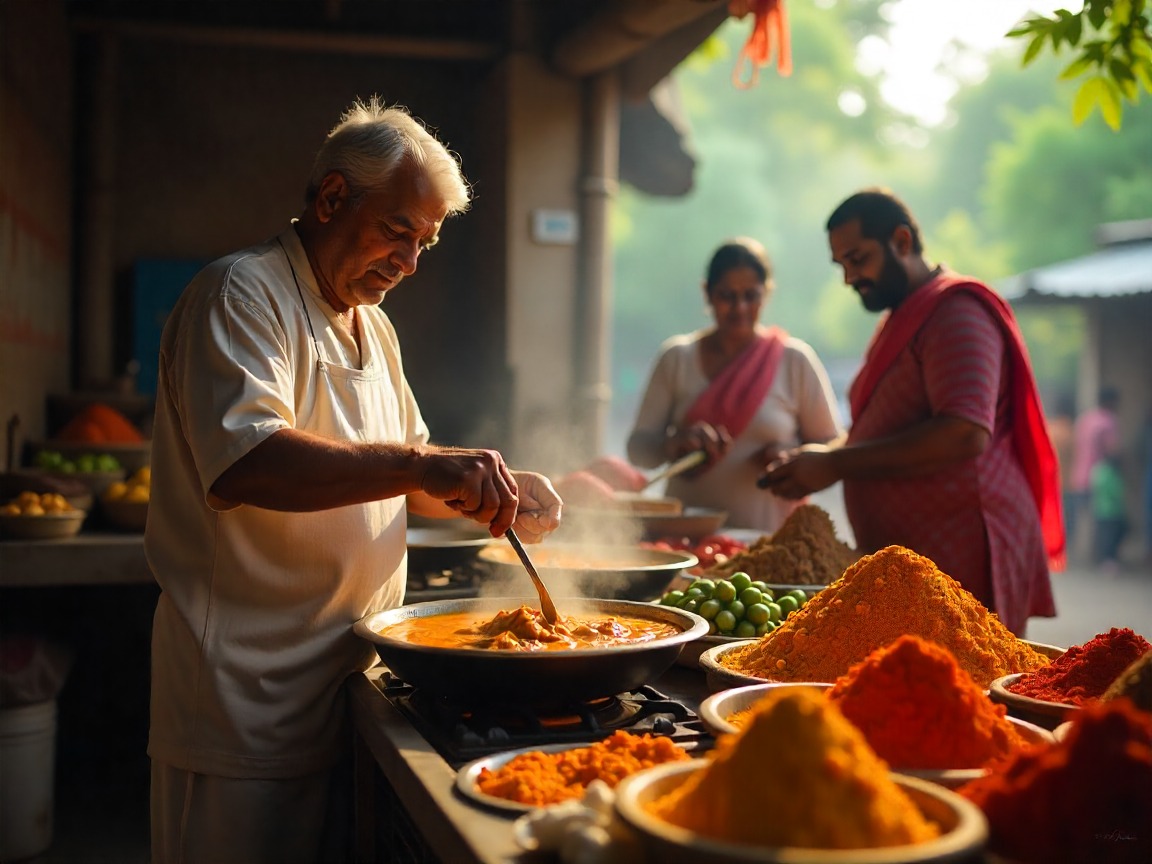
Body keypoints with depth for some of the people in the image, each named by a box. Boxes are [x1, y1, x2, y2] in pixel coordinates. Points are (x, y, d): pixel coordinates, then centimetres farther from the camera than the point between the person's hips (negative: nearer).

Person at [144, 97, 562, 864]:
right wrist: (420, 466, -36)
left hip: (347, 679, 9)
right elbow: (242, 461, -29)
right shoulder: (242, 295, -12)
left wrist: (489, 491, 4)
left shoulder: (372, 325, 17)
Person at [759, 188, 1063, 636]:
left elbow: (964, 435, -23)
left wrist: (834, 465, -19)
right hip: (906, 566, 9)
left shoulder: (955, 310, -9)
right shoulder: (902, 318, 21)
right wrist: (820, 455, 6)